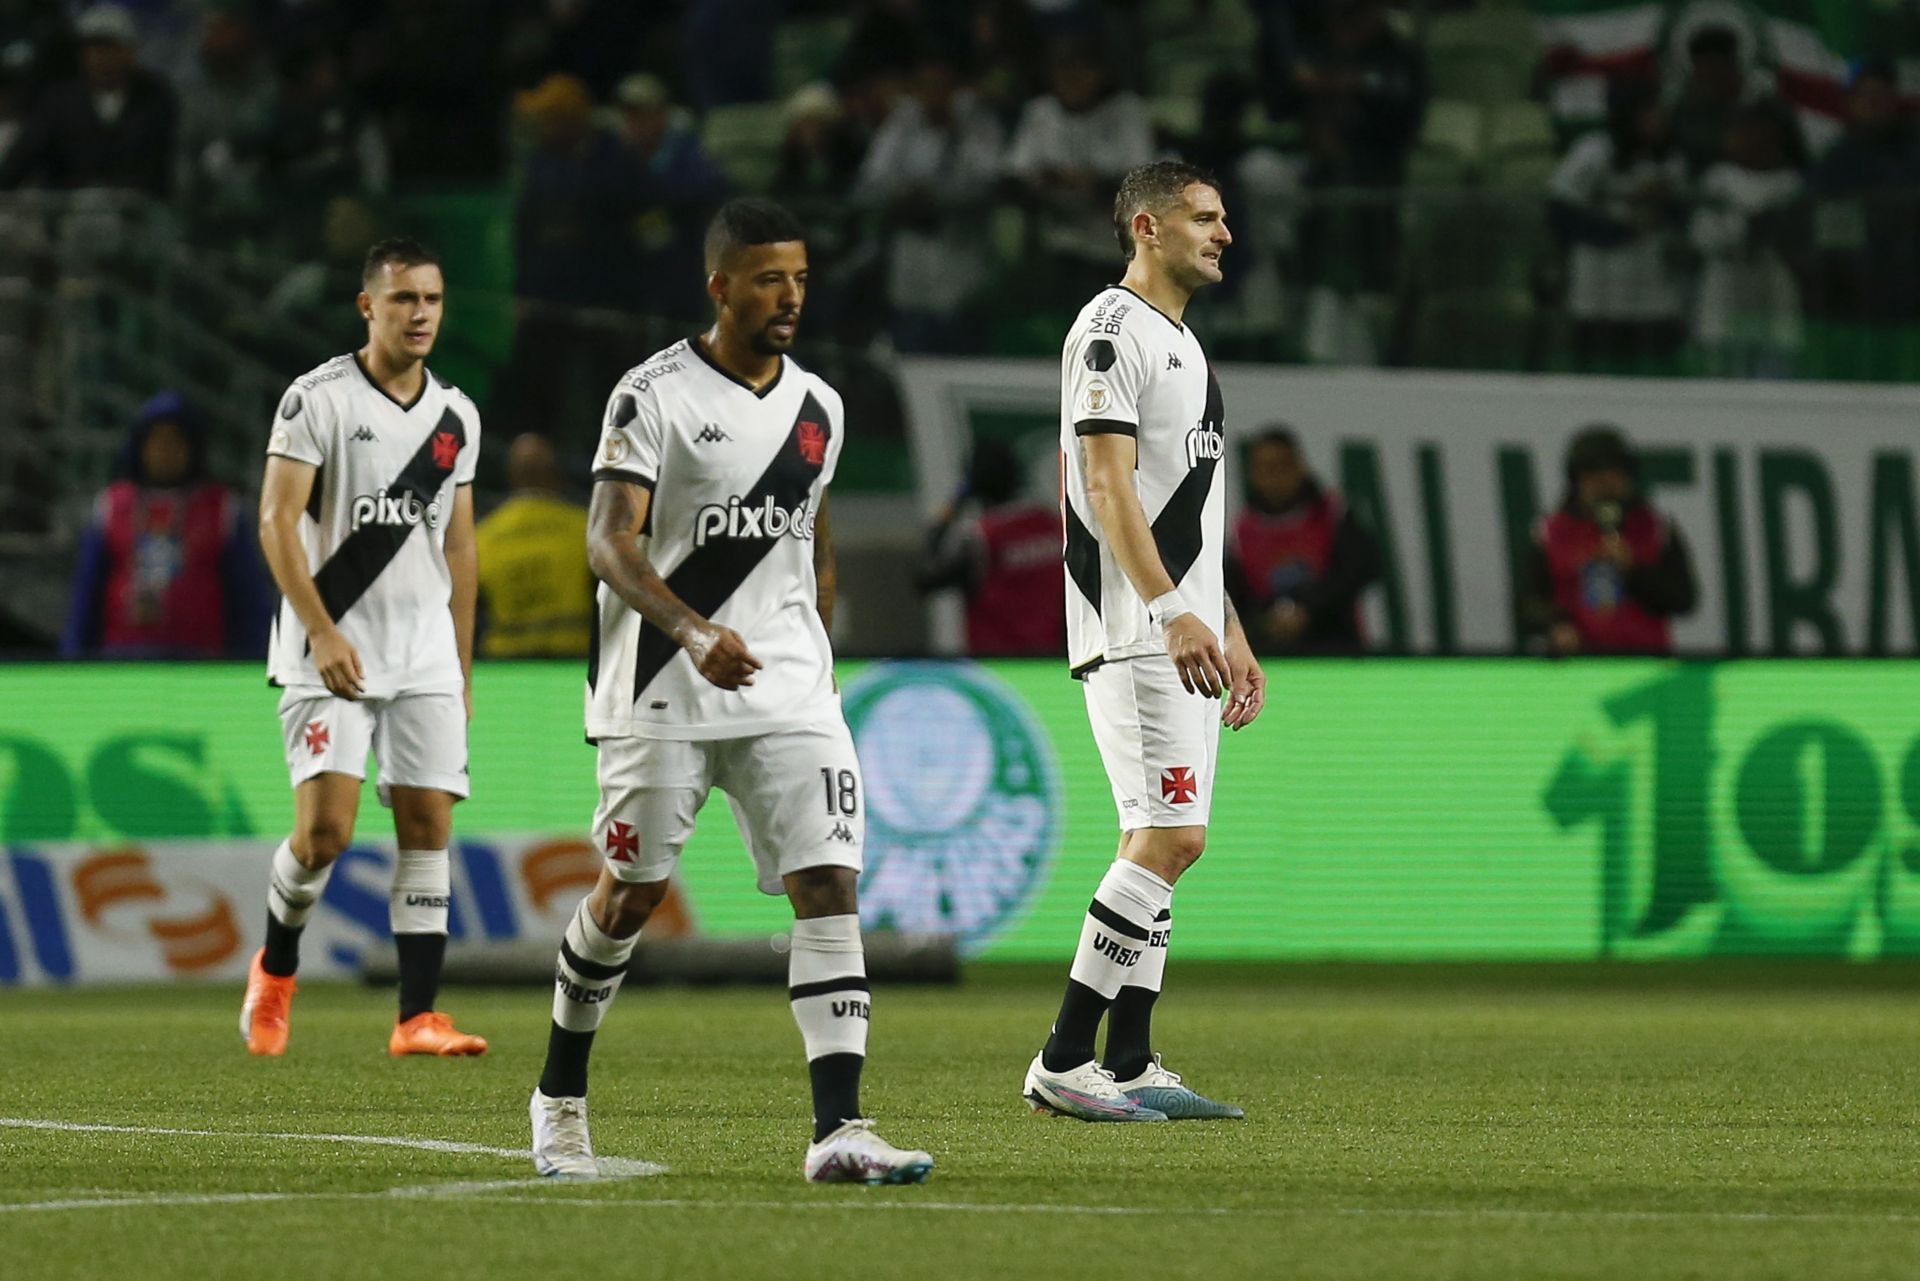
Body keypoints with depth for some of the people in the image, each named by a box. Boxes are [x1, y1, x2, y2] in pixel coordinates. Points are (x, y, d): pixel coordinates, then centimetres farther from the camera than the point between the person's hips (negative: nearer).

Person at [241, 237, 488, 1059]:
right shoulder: (317, 399, -6)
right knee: (326, 826, -13)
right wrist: (323, 633, -18)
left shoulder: (456, 416, 12)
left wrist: (462, 670, 15)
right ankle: (275, 969, 14)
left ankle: (418, 1018, -2)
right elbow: (276, 522, -10)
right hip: (331, 648, -5)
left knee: (429, 822, -3)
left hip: (424, 650, 5)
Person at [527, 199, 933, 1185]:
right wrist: (694, 634, -30)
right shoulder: (654, 396, -8)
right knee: (629, 896, 6)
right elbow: (609, 542, -16)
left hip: (788, 694, 4)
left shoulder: (818, 409, 11)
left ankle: (838, 1130, -16)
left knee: (830, 886, -10)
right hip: (663, 693, -4)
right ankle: (559, 1097, 28)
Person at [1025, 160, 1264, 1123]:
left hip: (1183, 635, 10)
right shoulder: (1112, 331, -10)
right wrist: (1173, 612, -26)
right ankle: (1063, 1062, -13)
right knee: (1171, 835, -15)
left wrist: (1230, 628, 22)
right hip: (1133, 634, -10)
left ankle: (1128, 1066, 10)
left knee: (1153, 842, 8)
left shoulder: (1181, 344, 21)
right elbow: (1109, 490, -18)